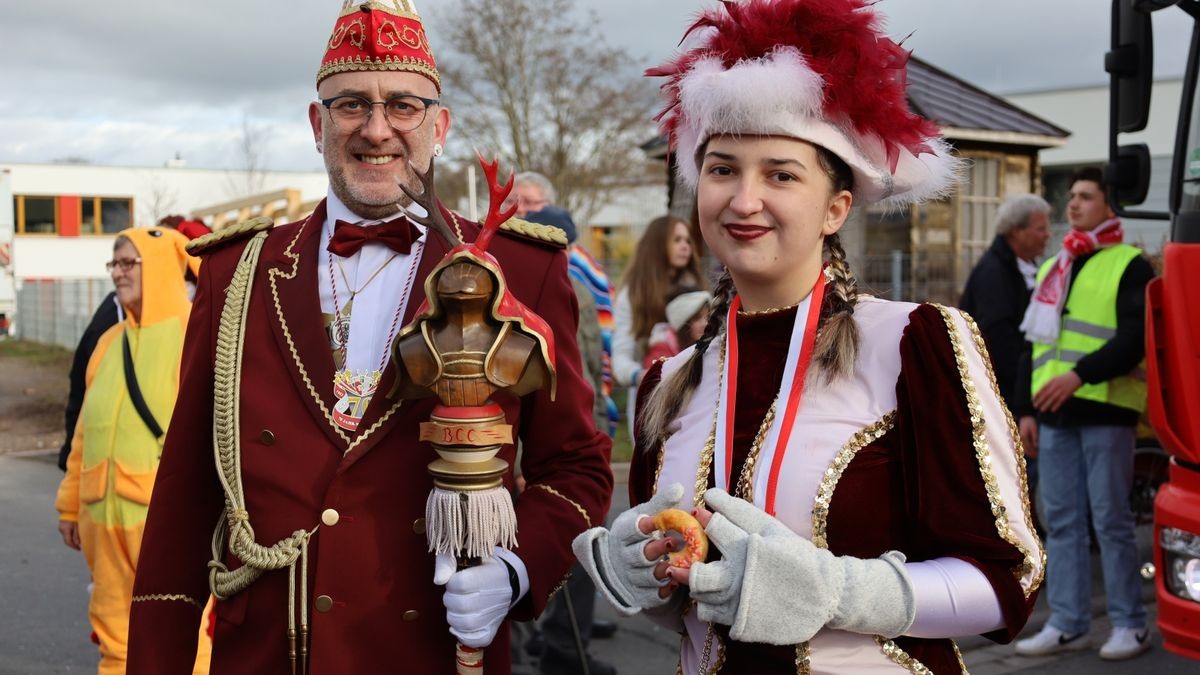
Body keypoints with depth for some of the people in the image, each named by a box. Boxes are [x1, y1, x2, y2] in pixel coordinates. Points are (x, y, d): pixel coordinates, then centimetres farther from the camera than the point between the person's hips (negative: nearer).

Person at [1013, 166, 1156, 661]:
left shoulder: (1129, 266, -1)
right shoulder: (1051, 269, 20)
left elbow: (1134, 339, -13)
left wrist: (1080, 375, -24)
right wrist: (1027, 408, 14)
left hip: (1105, 411, -6)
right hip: (1054, 414, 7)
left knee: (1110, 519, -3)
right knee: (1060, 520, 7)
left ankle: (1129, 625, 7)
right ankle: (1067, 624, 13)